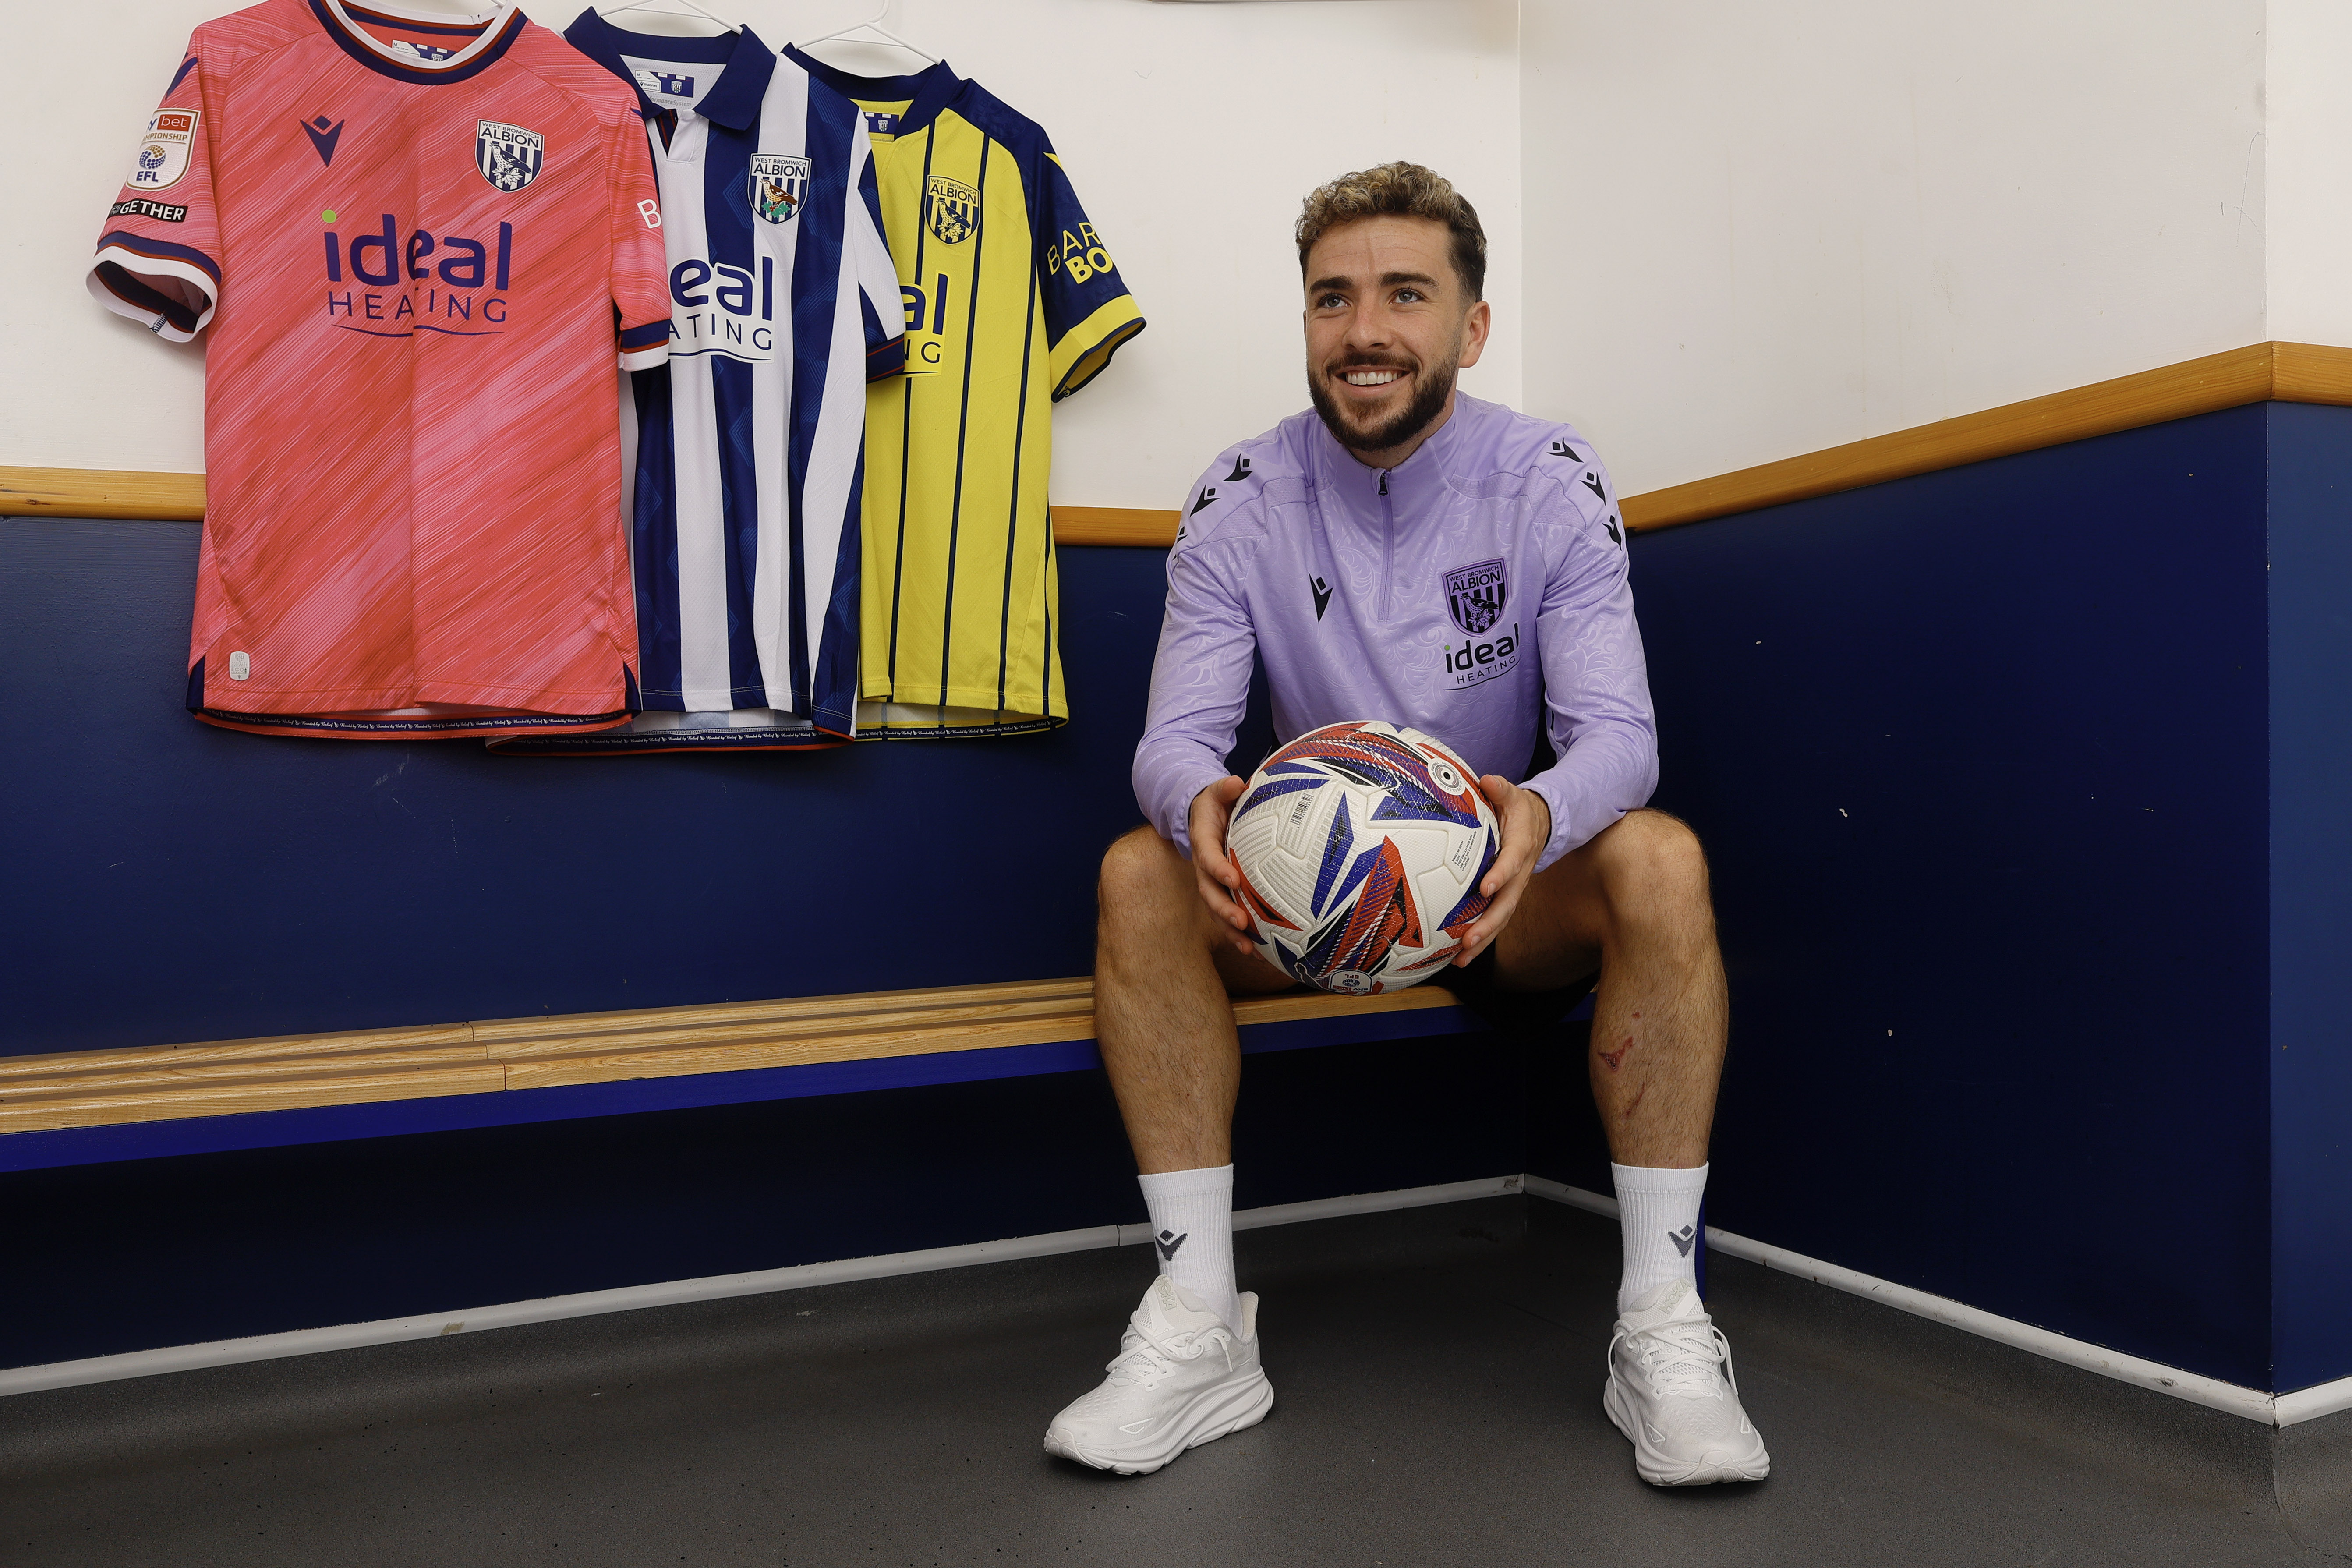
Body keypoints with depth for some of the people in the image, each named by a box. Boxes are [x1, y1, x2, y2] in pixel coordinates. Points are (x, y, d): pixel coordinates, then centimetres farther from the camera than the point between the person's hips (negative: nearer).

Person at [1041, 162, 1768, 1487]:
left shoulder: (1553, 483, -9)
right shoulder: (1243, 501, -6)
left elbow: (1618, 731, -17)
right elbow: (1177, 734, -14)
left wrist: (1541, 814, -43)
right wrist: (1203, 806, -40)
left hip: (1504, 893, -1)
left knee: (1661, 858, -31)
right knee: (1140, 875, -26)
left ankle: (1663, 1327, -22)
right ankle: (1201, 1327, -22)